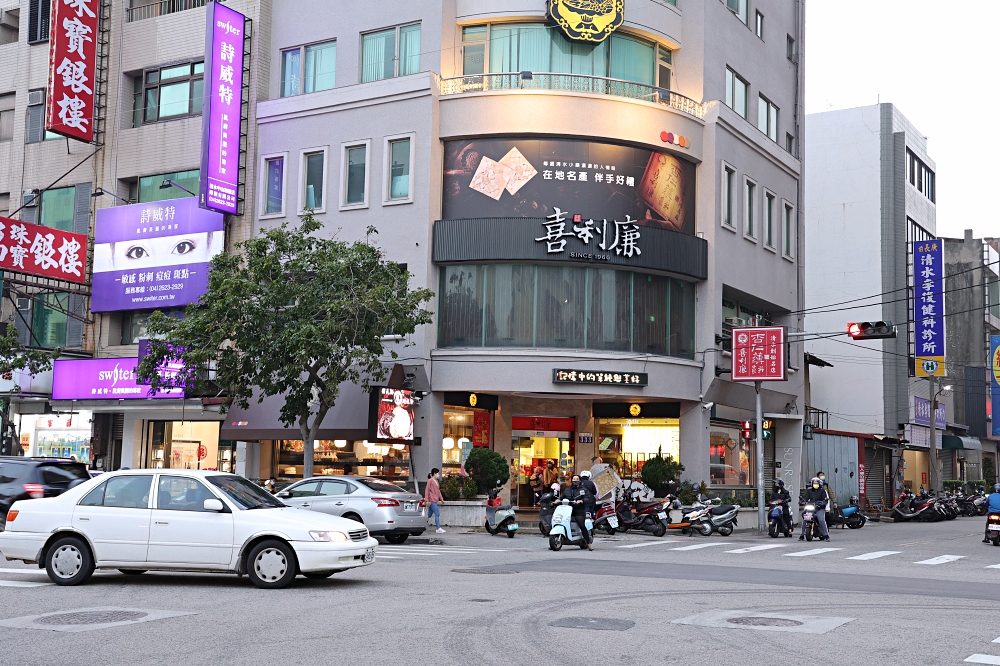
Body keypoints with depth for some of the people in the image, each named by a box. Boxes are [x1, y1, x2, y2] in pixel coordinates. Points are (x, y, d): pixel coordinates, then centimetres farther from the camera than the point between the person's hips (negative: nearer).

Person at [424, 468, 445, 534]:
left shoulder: (437, 481, 19)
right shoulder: (430, 480, -7)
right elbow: (427, 490, -11)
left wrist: (441, 499, 21)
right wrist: (427, 500, -16)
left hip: (435, 500, 9)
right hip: (432, 500, -9)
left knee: (429, 515, 11)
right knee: (437, 514, -12)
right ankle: (438, 529, -11)